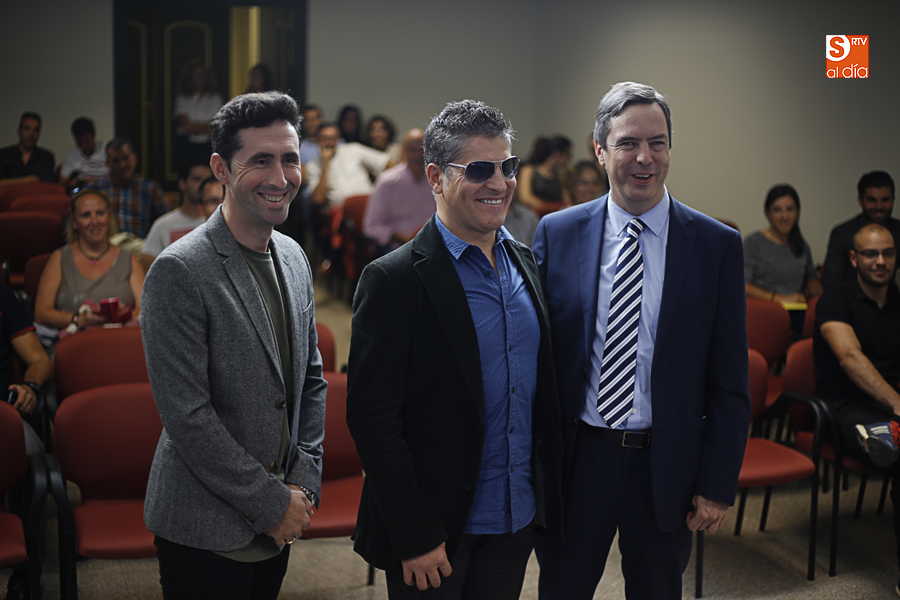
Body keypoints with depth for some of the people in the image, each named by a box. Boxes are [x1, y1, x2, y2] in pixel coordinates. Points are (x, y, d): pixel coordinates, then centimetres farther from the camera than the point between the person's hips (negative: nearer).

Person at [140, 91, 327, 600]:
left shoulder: (294, 258, 7)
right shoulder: (180, 271, -17)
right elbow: (186, 415, -20)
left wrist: (304, 483, 2)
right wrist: (273, 502, -14)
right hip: (207, 533, -6)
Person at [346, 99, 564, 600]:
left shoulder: (526, 264, 6)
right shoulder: (393, 280, -15)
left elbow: (542, 392, 12)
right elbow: (372, 419, -16)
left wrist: (549, 499, 9)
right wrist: (416, 536, -16)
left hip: (517, 521, 6)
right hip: (437, 530, -5)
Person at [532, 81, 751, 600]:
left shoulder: (718, 245, -4)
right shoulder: (557, 233, -2)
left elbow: (730, 382, -2)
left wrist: (718, 486, -5)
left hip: (667, 467, 0)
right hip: (576, 460, 0)